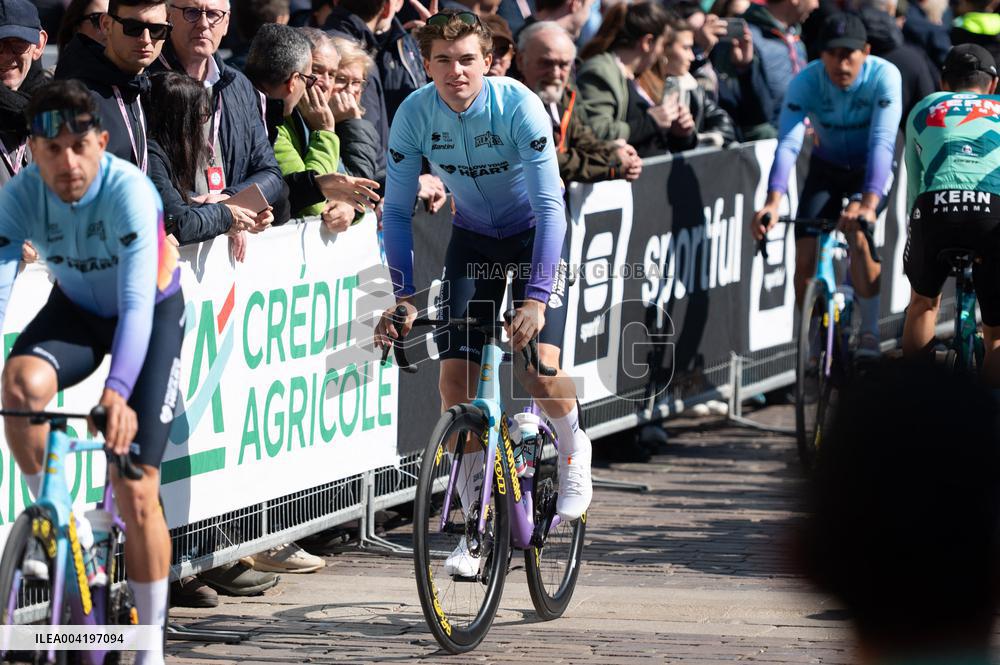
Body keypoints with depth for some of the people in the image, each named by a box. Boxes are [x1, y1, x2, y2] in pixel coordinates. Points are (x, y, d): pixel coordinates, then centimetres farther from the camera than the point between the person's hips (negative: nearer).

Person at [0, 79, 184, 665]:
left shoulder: (129, 191, -34)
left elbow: (137, 302, -42)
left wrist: (118, 392, -57)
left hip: (154, 311, -3)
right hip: (77, 308, 3)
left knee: (136, 490, -9)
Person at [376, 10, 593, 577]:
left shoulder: (518, 106, -29)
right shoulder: (415, 115, -19)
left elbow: (550, 206, -32)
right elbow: (398, 211, -12)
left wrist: (536, 297, -42)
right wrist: (404, 296, -23)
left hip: (536, 233, -3)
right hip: (473, 237, 3)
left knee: (538, 366, -22)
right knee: (456, 378, -8)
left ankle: (574, 450, 12)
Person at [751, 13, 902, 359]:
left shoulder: (884, 76, -30)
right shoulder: (806, 81, -25)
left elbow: (882, 142, -39)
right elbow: (788, 143, -35)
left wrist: (869, 204, -53)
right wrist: (773, 201, -51)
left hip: (871, 170, -2)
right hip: (826, 168, 2)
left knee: (856, 229, -31)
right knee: (805, 258, -10)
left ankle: (870, 333, -17)